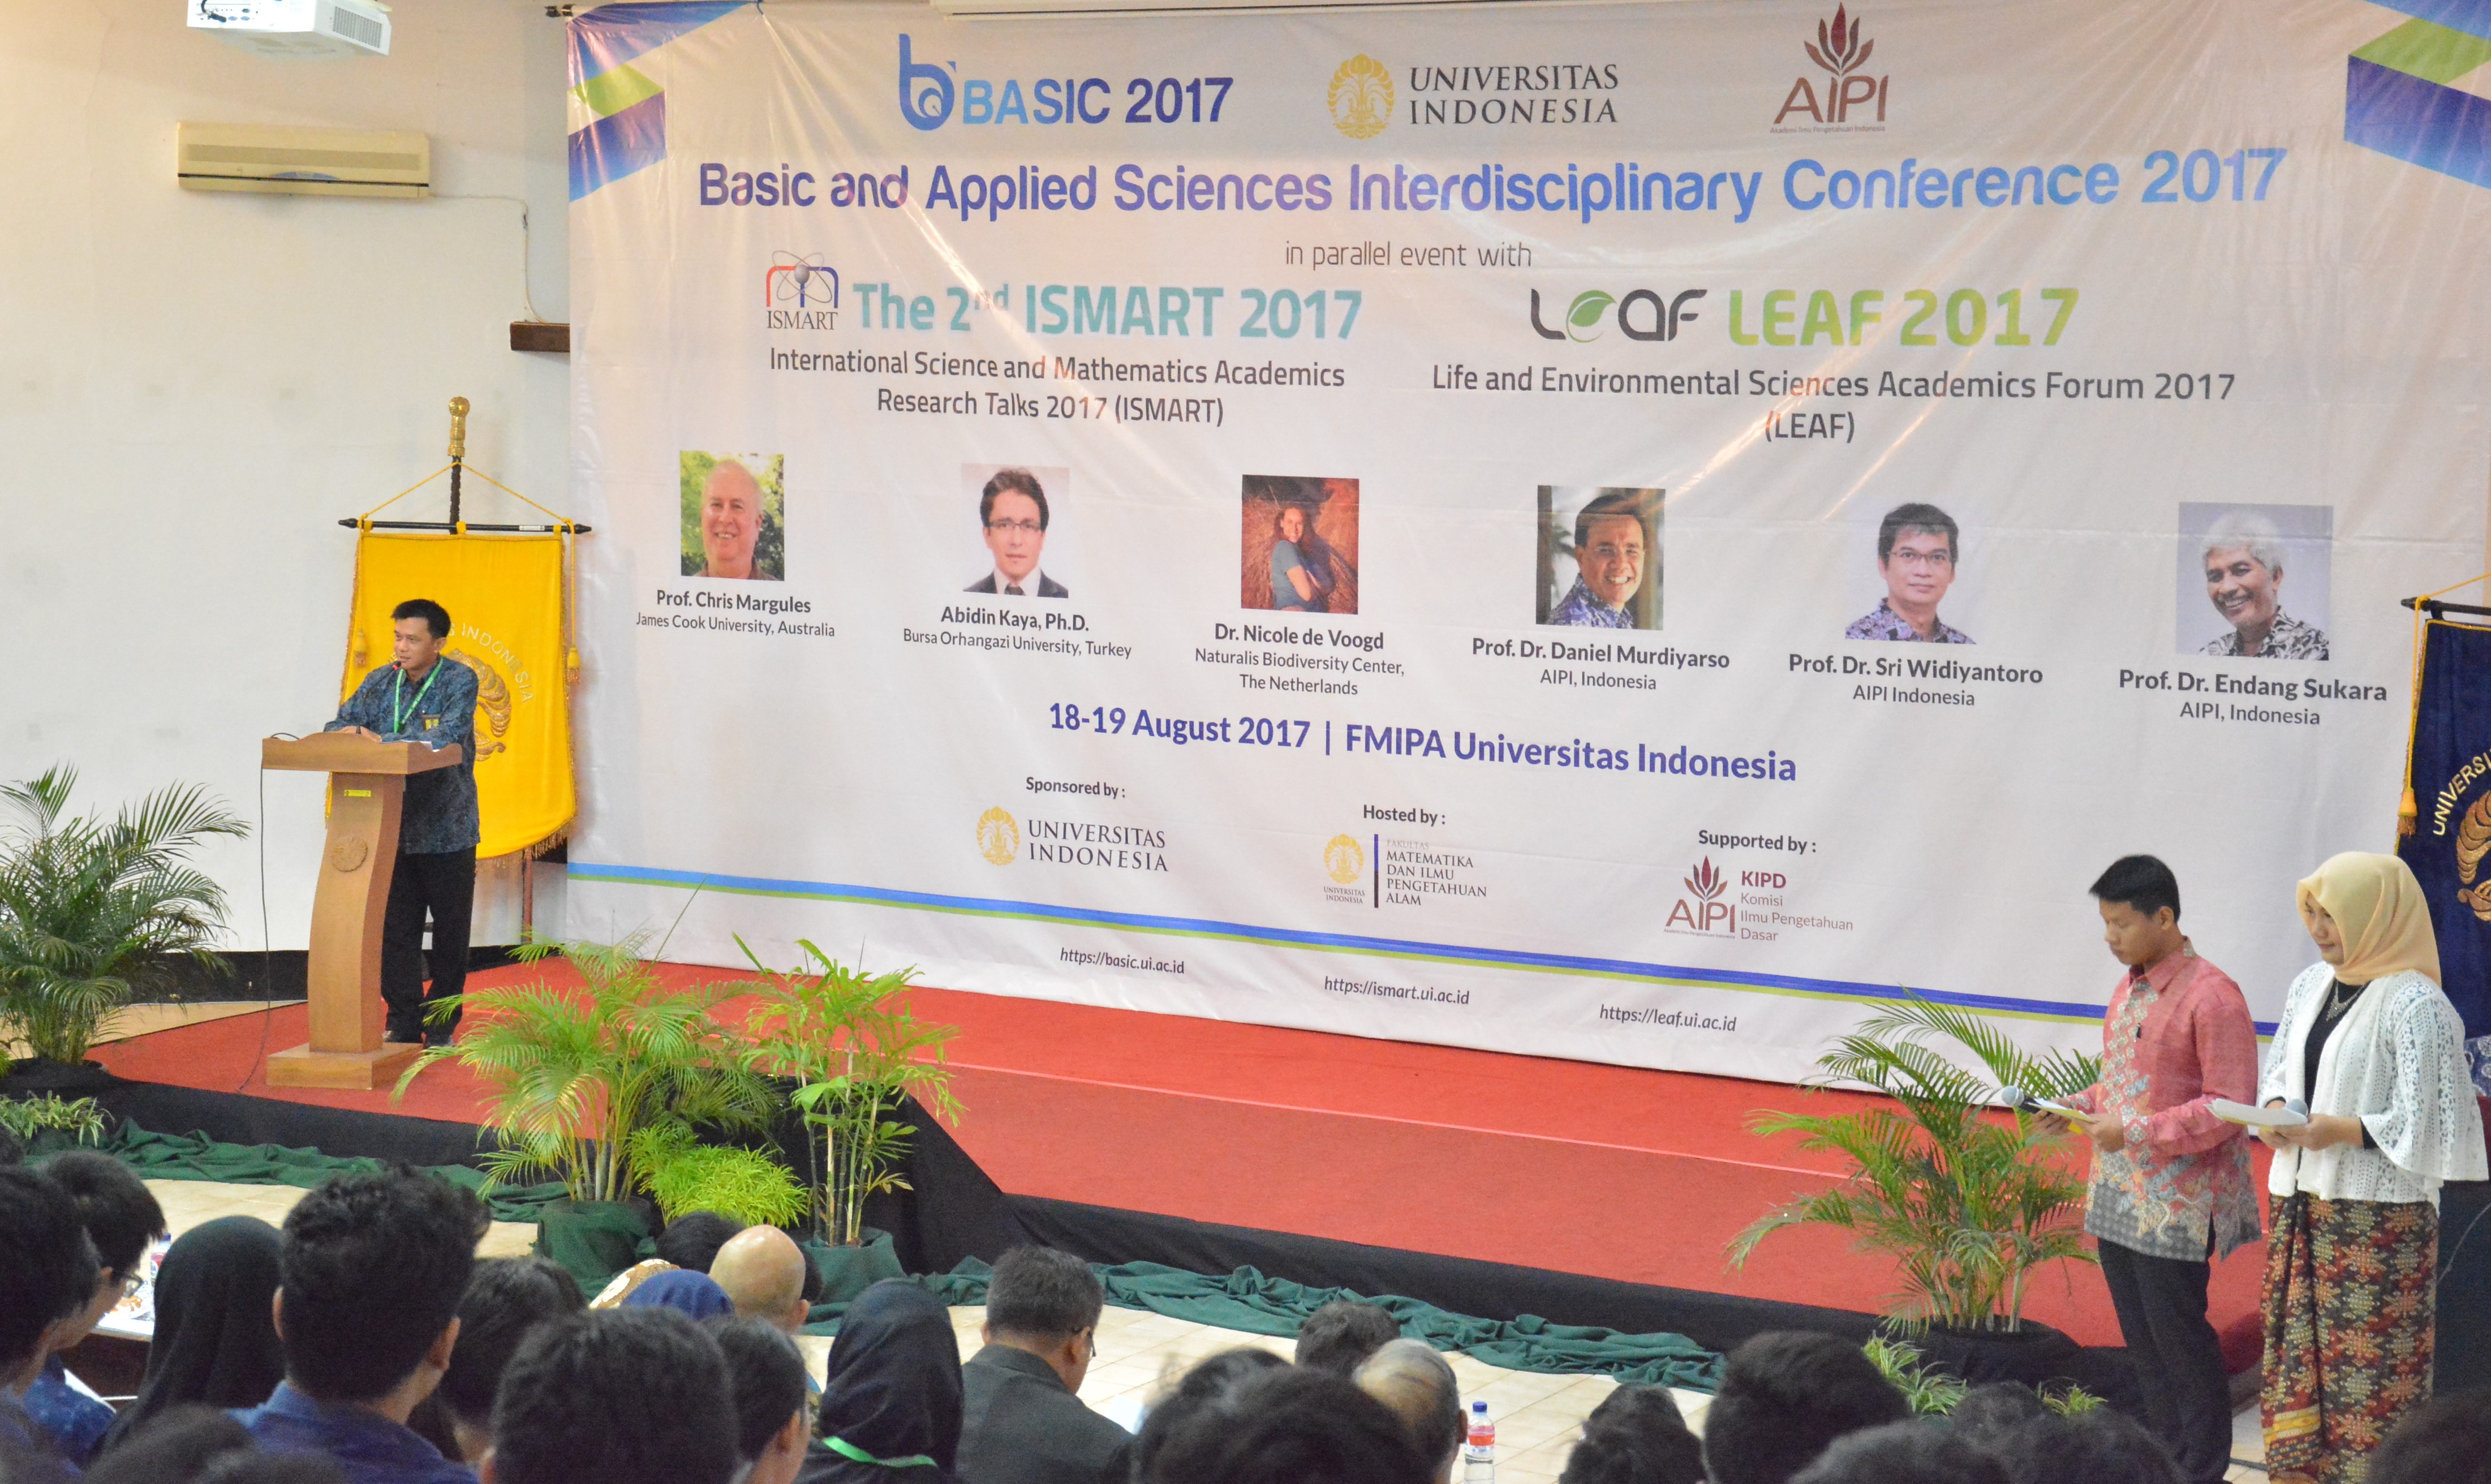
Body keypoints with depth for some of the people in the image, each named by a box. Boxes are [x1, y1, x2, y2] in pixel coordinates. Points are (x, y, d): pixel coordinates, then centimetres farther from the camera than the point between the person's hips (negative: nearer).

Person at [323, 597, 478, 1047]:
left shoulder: (460, 681, -8)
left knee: (450, 934, 5)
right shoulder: (381, 682, 8)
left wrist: (381, 742, -19)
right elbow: (340, 724, 10)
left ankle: (441, 1026, 17)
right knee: (396, 931, 4)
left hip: (447, 830, -4)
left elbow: (448, 736, -22)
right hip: (394, 829, 4)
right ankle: (404, 1024, 13)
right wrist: (347, 732, -15)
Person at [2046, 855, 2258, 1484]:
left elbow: (2228, 1107, -18)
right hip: (2117, 1197, 8)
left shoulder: (2211, 996, -15)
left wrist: (2133, 1132, -23)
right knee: (2141, 1339, 14)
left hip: (2175, 1207, -8)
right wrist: (2083, 1104, 4)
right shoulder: (2129, 988, 11)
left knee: (2180, 1340, -1)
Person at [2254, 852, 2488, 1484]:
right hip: (2302, 1203, 8)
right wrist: (2276, 1112, -1)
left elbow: (2424, 1123, -16)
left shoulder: (2414, 1004, -14)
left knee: (2367, 1367, -3)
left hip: (2378, 1216, -8)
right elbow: (2279, 1070, 20)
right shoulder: (2311, 985, 10)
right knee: (2294, 1352, 11)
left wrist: (2332, 1130, -22)